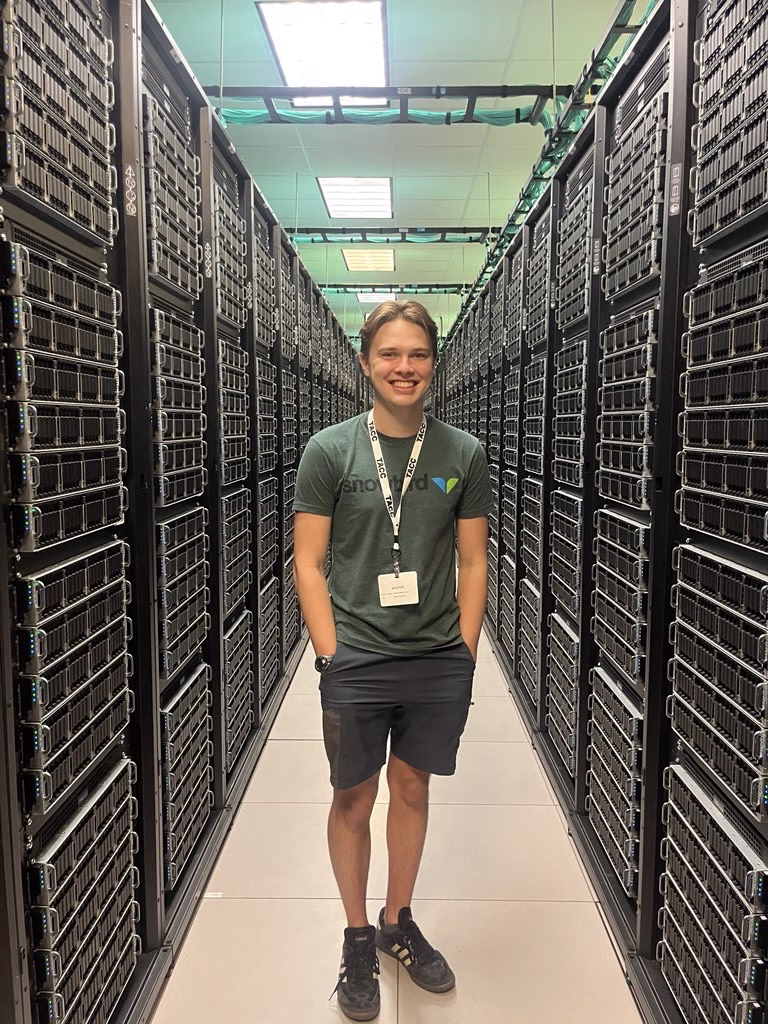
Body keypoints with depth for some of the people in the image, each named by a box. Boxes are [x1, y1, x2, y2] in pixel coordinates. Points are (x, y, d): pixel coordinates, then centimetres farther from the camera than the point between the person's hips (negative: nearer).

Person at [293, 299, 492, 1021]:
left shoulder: (463, 455, 1)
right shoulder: (329, 450, -4)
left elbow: (473, 562, 6)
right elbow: (308, 562, -4)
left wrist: (465, 652, 1)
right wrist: (330, 657, -9)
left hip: (440, 662, 2)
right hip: (356, 661, -2)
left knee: (412, 790, 17)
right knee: (354, 800, 11)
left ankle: (398, 924, 40)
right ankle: (357, 938, 35)